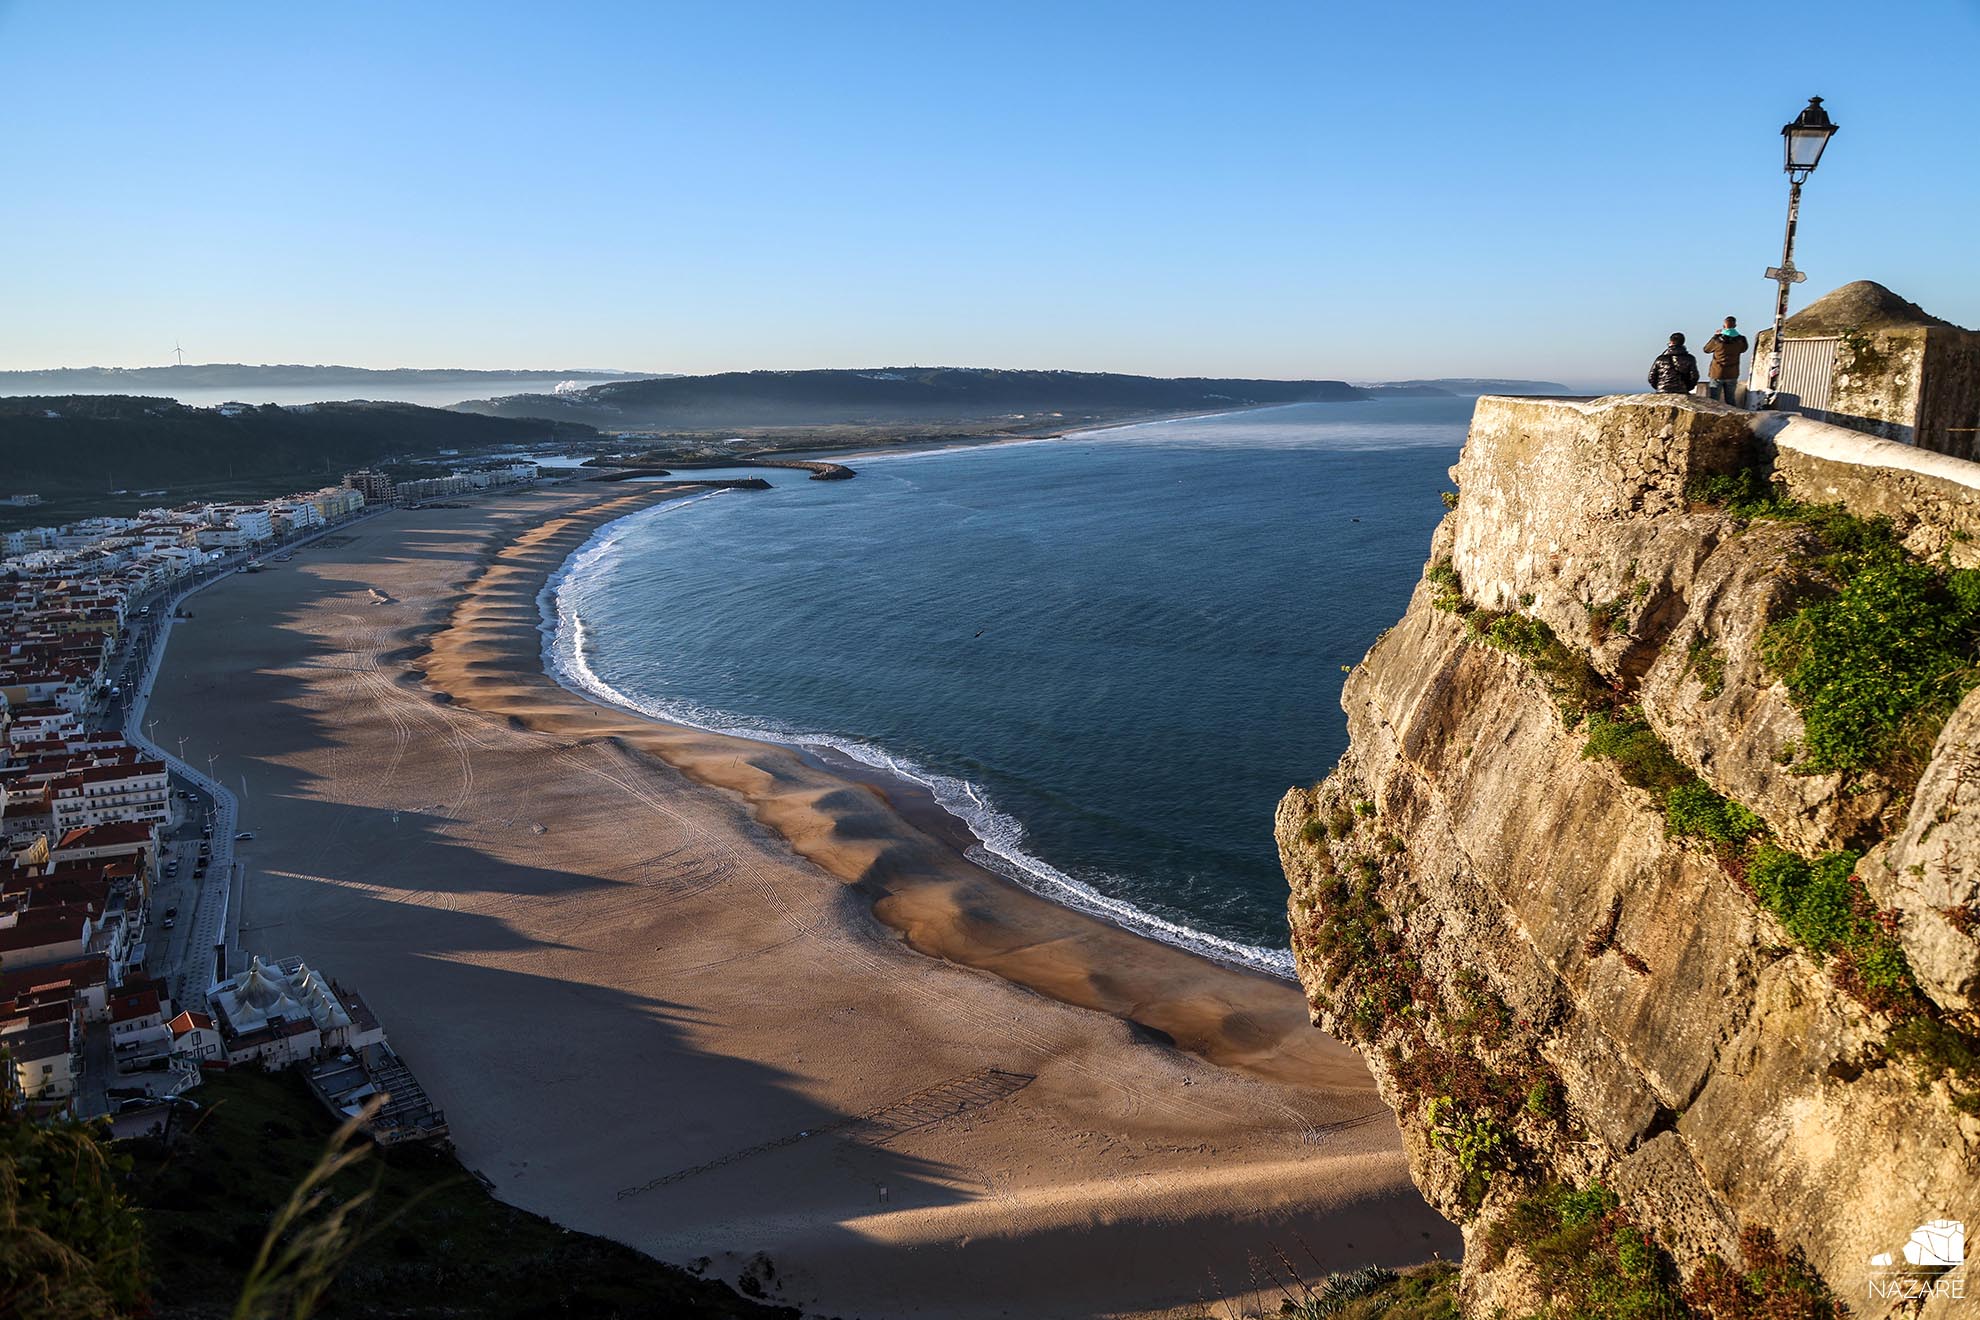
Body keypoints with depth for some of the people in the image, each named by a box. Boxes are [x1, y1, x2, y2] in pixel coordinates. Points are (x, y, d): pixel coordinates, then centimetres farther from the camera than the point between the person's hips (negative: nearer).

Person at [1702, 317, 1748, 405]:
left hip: (1717, 374, -3)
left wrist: (1715, 336, 11)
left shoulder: (1718, 339, -16)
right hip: (1732, 375, 3)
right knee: (1731, 400, 13)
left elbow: (1706, 349, 3)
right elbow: (1743, 349, 15)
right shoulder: (1740, 340, -7)